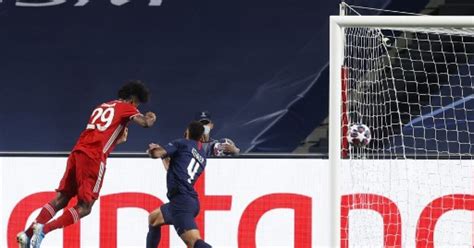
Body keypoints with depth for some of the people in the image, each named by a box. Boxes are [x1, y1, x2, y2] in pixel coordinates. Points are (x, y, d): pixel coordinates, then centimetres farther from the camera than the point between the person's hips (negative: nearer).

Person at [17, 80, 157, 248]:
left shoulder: (102, 107, 30)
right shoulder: (126, 108, 8)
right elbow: (144, 122, -8)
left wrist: (117, 139, 39)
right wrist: (150, 119, 14)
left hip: (78, 151, 7)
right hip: (93, 157, -7)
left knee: (61, 199, 8)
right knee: (84, 207, -3)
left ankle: (28, 233, -6)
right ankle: (43, 229, -19)